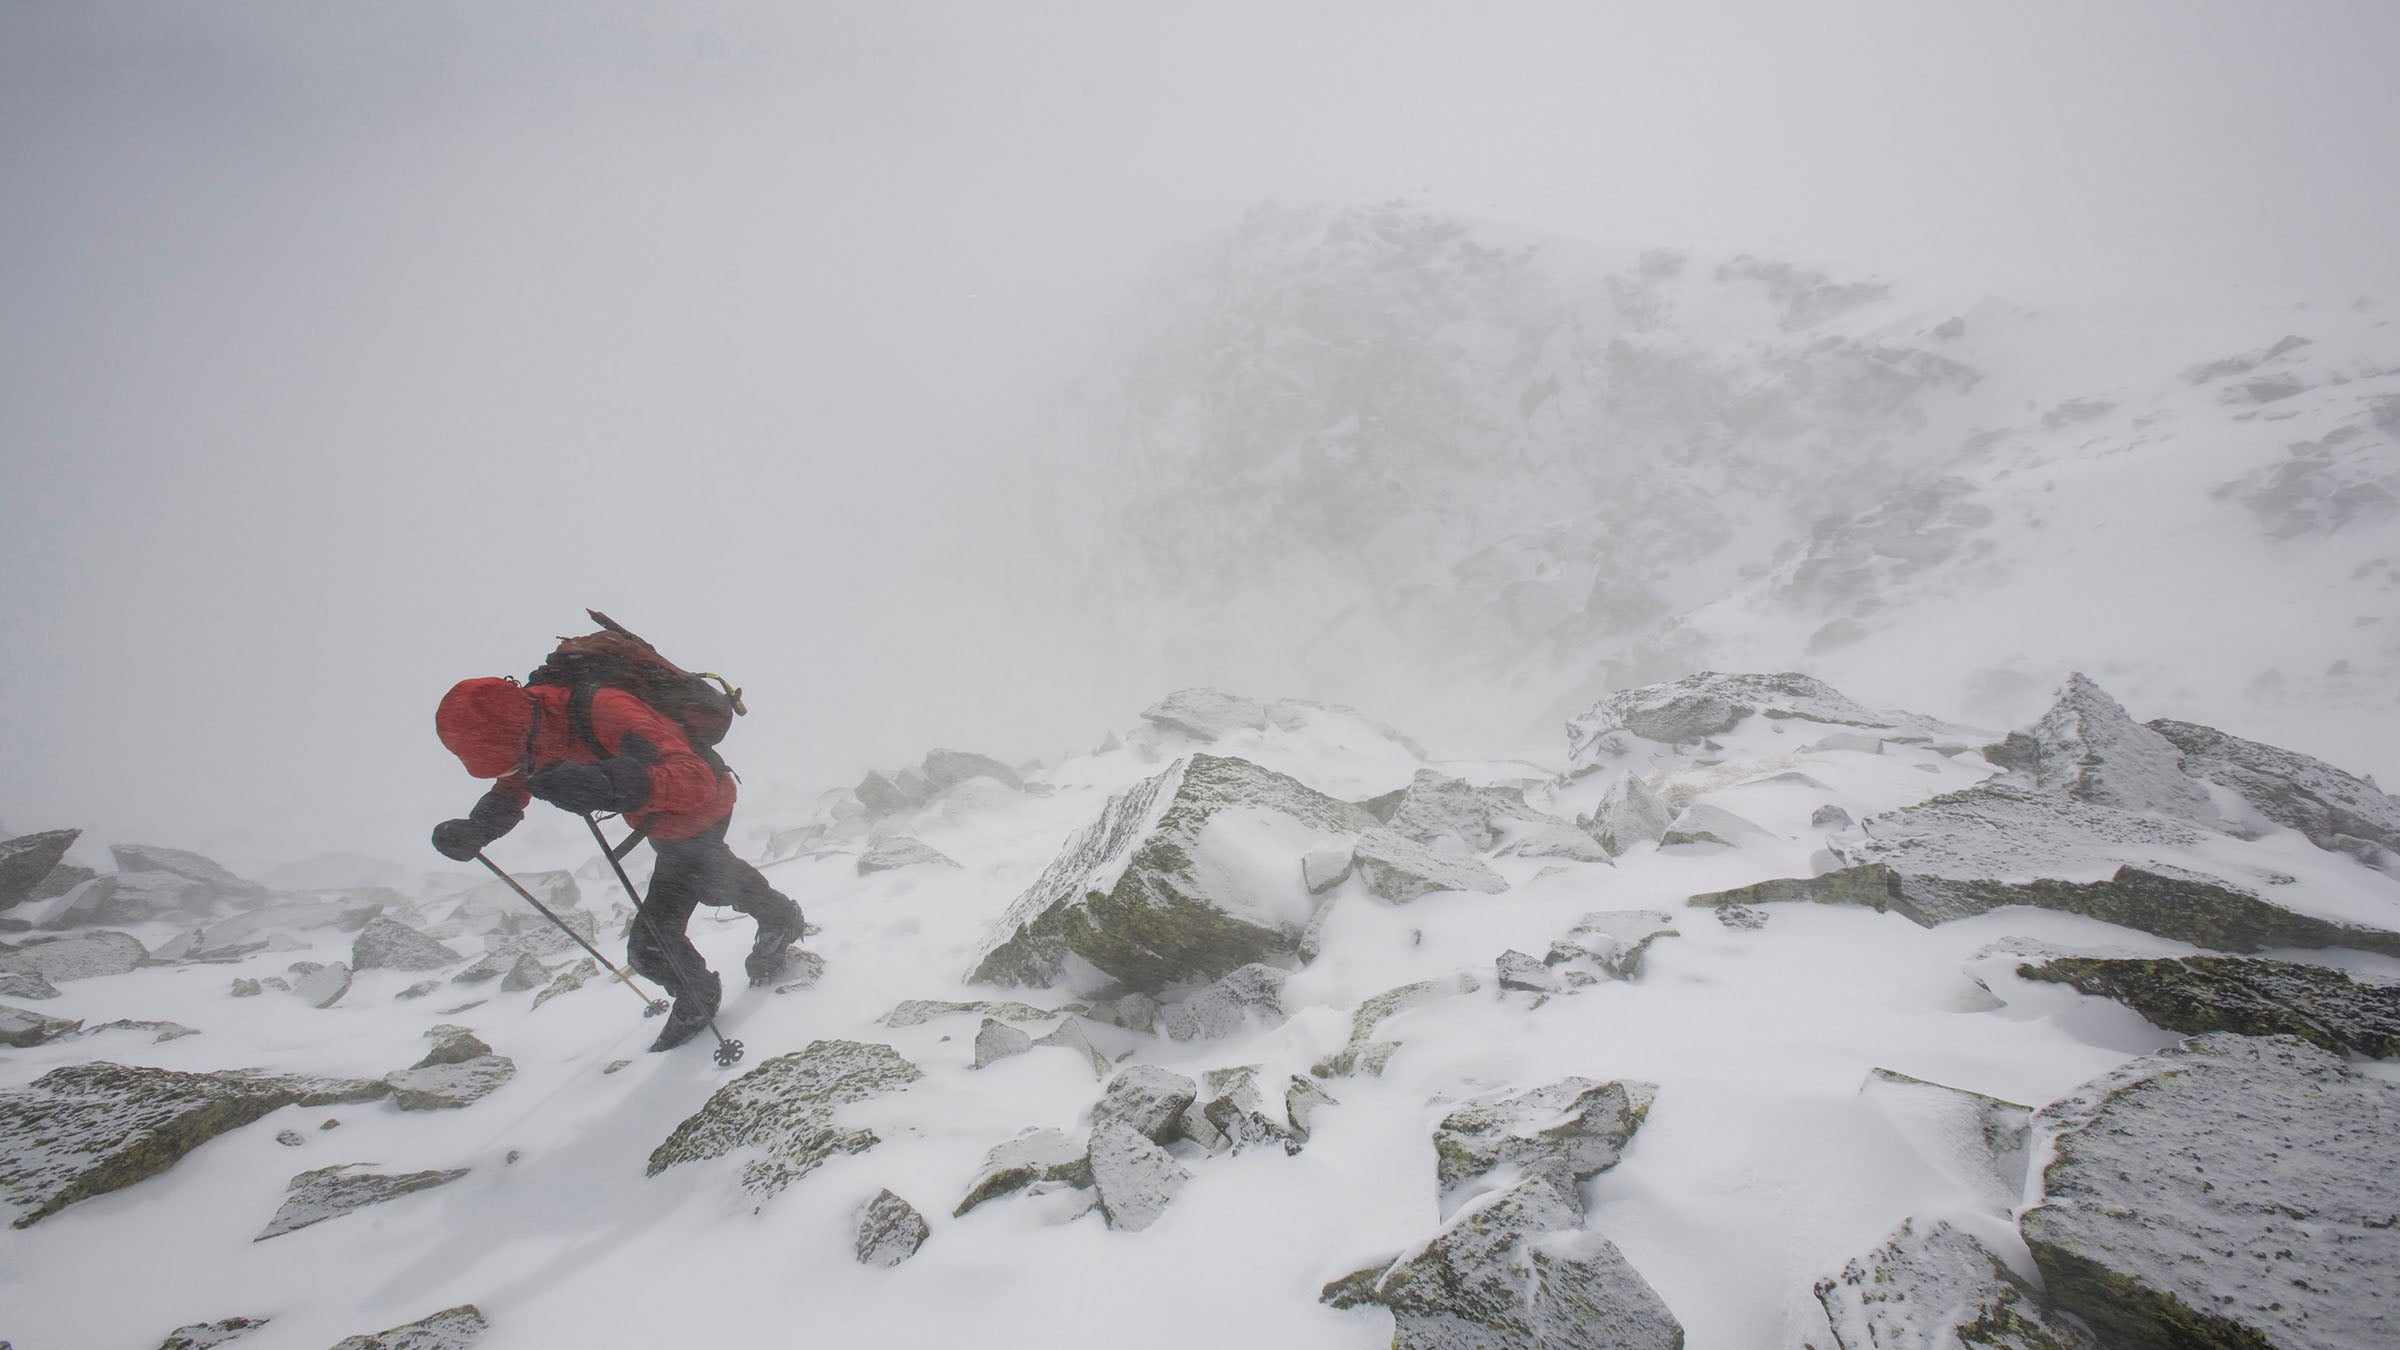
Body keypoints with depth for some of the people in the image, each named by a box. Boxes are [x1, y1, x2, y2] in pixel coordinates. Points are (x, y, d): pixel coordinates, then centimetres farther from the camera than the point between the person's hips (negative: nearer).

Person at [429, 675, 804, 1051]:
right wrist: (474, 830, -23)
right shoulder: (528, 716, -18)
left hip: (699, 817, -9)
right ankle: (781, 918, 62)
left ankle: (698, 998, 22)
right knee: (714, 880, 35)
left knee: (650, 944, -8)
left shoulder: (606, 713, -43)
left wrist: (612, 784, -65)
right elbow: (510, 791, -1)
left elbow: (697, 779, -50)